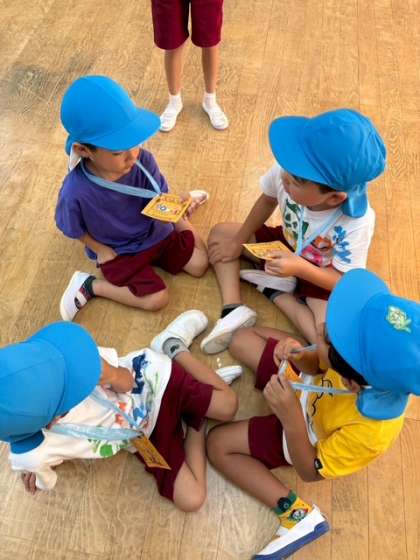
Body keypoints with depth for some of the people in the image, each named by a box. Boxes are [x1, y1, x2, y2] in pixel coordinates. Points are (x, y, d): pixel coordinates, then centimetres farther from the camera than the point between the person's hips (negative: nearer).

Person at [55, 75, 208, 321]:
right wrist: (100, 249, -10)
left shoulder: (143, 161, -27)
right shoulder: (76, 192, -34)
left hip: (156, 232, 4)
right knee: (157, 299, -12)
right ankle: (89, 285, 5)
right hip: (119, 252, -3)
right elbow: (72, 228, -14)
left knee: (200, 264, 5)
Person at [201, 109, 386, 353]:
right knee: (220, 233, 0)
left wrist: (299, 268, -40)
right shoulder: (287, 171, -29)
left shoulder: (356, 223, -38)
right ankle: (234, 310, -13)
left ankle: (276, 291, -5)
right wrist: (238, 242, 1)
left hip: (319, 274, -4)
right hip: (287, 246, 5)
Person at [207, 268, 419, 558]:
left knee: (218, 444, -6)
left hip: (303, 435, -5)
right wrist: (299, 355, -32)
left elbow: (310, 471, -26)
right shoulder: (374, 357, -32)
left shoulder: (368, 432, -43)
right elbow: (318, 364, -10)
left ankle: (298, 515, 0)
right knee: (243, 339, 6)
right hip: (311, 386, 5)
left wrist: (292, 419, -42)